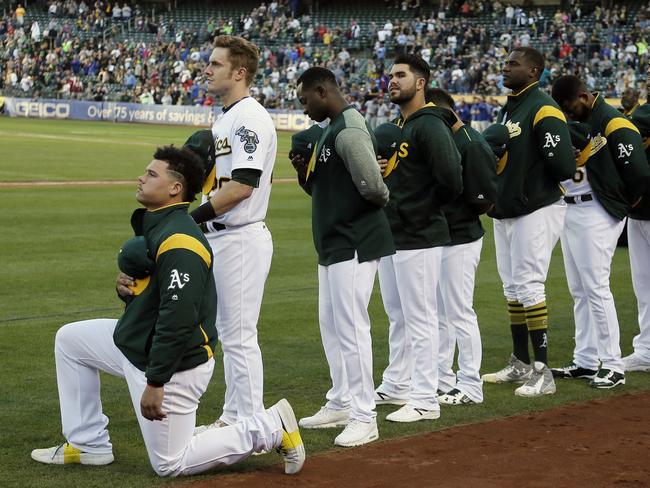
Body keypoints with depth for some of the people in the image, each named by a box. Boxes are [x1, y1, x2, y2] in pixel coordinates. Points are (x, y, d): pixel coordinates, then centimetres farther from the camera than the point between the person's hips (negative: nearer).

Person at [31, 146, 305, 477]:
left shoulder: (179, 243, -26)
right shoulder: (152, 227, 8)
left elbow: (178, 320, -30)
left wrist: (155, 382, -27)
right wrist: (125, 287, -4)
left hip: (175, 365, -10)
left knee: (169, 464, -1)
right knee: (70, 339, 17)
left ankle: (270, 428, 5)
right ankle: (88, 445, 21)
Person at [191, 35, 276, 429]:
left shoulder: (250, 118, -16)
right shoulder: (225, 118, 17)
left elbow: (242, 186, -24)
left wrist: (193, 217, -20)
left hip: (242, 240, -11)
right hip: (221, 237, 11)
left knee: (240, 336, -7)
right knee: (228, 333, 17)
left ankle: (253, 424, -2)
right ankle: (234, 417, 26)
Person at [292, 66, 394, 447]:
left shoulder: (349, 130, -18)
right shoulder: (331, 129, 15)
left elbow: (373, 188, -25)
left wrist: (382, 201, -4)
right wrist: (305, 173, 2)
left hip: (355, 243, -11)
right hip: (334, 244, 11)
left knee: (351, 326, -10)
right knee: (331, 325, 17)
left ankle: (364, 416, -6)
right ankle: (341, 404, 28)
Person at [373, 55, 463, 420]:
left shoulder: (430, 126, -15)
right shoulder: (397, 127, 15)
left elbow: (451, 182, -23)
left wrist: (423, 210, -8)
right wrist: (377, 170, 2)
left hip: (419, 239, -10)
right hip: (391, 236, 10)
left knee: (420, 319, -5)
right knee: (398, 316, 19)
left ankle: (425, 400, 0)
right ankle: (396, 386, 31)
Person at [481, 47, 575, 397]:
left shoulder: (544, 110, -14)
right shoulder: (507, 109, 16)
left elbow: (563, 167, -22)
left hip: (536, 211, -10)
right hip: (506, 211, 10)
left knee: (528, 286, -11)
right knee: (512, 288, 14)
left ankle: (543, 372, -8)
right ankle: (520, 364, 24)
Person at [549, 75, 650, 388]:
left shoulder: (613, 124, -13)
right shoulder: (574, 122, 13)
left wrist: (620, 205, -3)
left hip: (596, 213, -9)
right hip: (569, 210, 9)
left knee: (596, 288, -10)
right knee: (579, 291, 12)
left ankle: (613, 366, -5)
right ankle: (585, 362, 19)